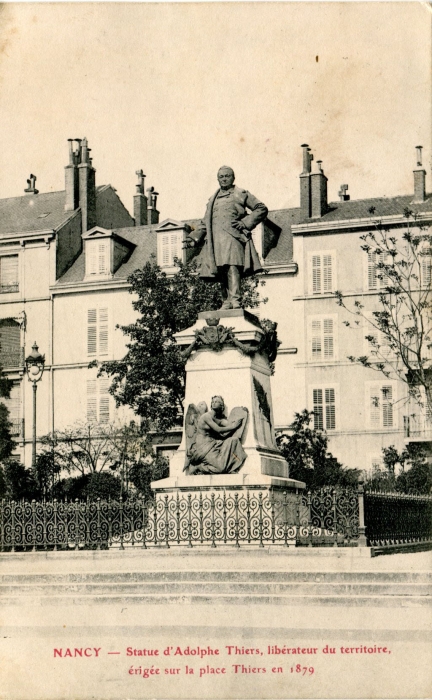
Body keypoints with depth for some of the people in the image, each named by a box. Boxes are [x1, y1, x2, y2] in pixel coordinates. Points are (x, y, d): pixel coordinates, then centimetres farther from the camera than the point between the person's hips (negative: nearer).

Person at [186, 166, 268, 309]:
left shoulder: (241, 194, 14)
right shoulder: (213, 200, 28)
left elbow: (262, 209, 9)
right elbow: (204, 223, 27)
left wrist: (245, 223, -3)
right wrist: (194, 237, 11)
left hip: (233, 236, -5)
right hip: (216, 240, 5)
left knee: (232, 266, -21)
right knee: (221, 271, -2)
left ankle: (235, 300, -27)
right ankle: (226, 301, -1)